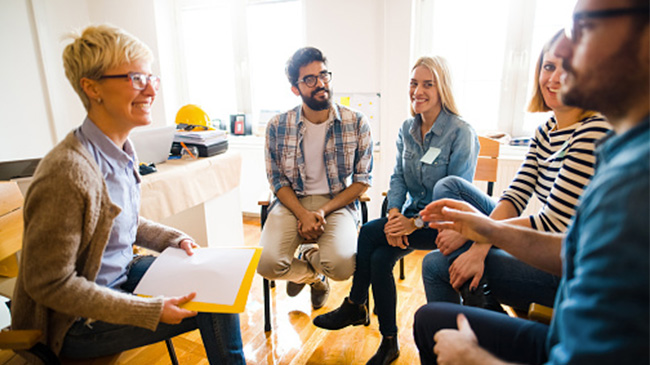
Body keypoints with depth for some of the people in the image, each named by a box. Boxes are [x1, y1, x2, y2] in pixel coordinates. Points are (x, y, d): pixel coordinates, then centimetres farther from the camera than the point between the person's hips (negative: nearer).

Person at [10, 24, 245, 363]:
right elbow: (49, 284, -24)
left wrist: (176, 240, 1)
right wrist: (152, 311, -26)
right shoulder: (68, 172, -29)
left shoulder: (119, 152, -2)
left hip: (120, 274, 8)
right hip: (76, 322, -8)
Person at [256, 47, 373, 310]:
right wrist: (303, 215, -14)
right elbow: (277, 180, 4)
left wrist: (323, 211, -13)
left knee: (340, 266, -29)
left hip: (338, 203, -1)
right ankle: (312, 275, 16)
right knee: (268, 265, -24)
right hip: (292, 202, 1)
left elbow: (363, 179, 0)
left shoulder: (357, 123, -4)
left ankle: (309, 256, 13)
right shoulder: (277, 127, -2)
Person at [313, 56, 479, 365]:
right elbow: (398, 176, 3)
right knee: (379, 258, -18)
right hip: (411, 215, 6)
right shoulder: (407, 129, 6)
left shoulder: (461, 133, -14)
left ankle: (355, 306, 2)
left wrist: (415, 223, -25)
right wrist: (394, 214, -15)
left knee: (369, 233, -21)